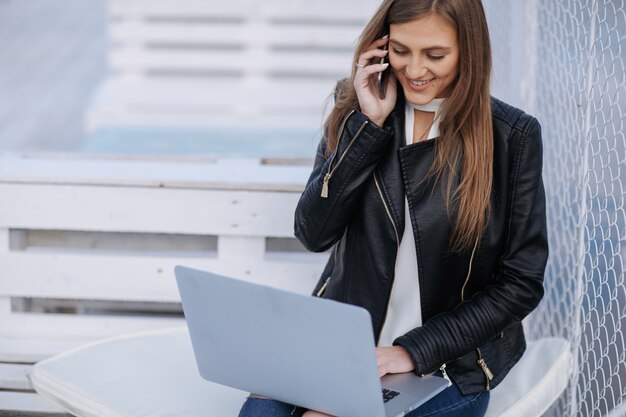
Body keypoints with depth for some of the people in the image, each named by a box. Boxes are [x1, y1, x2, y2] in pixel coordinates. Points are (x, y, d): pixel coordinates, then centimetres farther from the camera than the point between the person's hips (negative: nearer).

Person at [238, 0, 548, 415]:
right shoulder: (357, 109, 3)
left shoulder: (513, 136, -7)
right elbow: (313, 234, -7)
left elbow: (521, 283, -5)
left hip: (450, 363, -3)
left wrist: (413, 351, -14)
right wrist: (369, 123, -13)